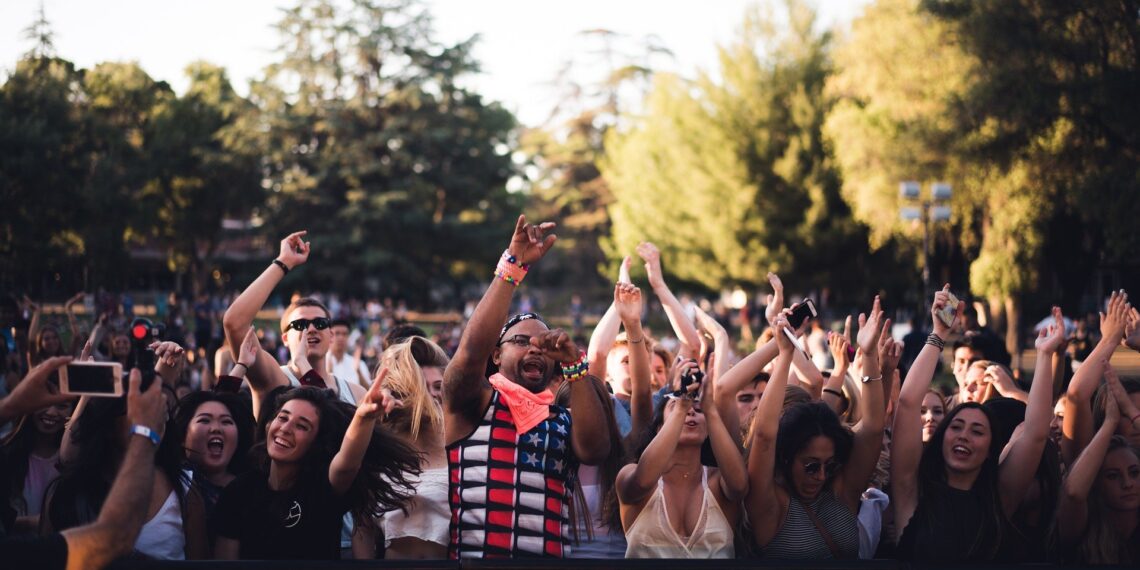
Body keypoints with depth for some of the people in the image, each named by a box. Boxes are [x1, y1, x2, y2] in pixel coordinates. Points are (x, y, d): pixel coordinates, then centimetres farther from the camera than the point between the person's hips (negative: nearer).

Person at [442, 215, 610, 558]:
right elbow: (471, 350, -9)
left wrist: (574, 366, -4)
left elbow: (594, 451, -2)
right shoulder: (473, 405, 9)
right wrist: (513, 267, -9)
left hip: (550, 554, 3)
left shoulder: (565, 420, 17)